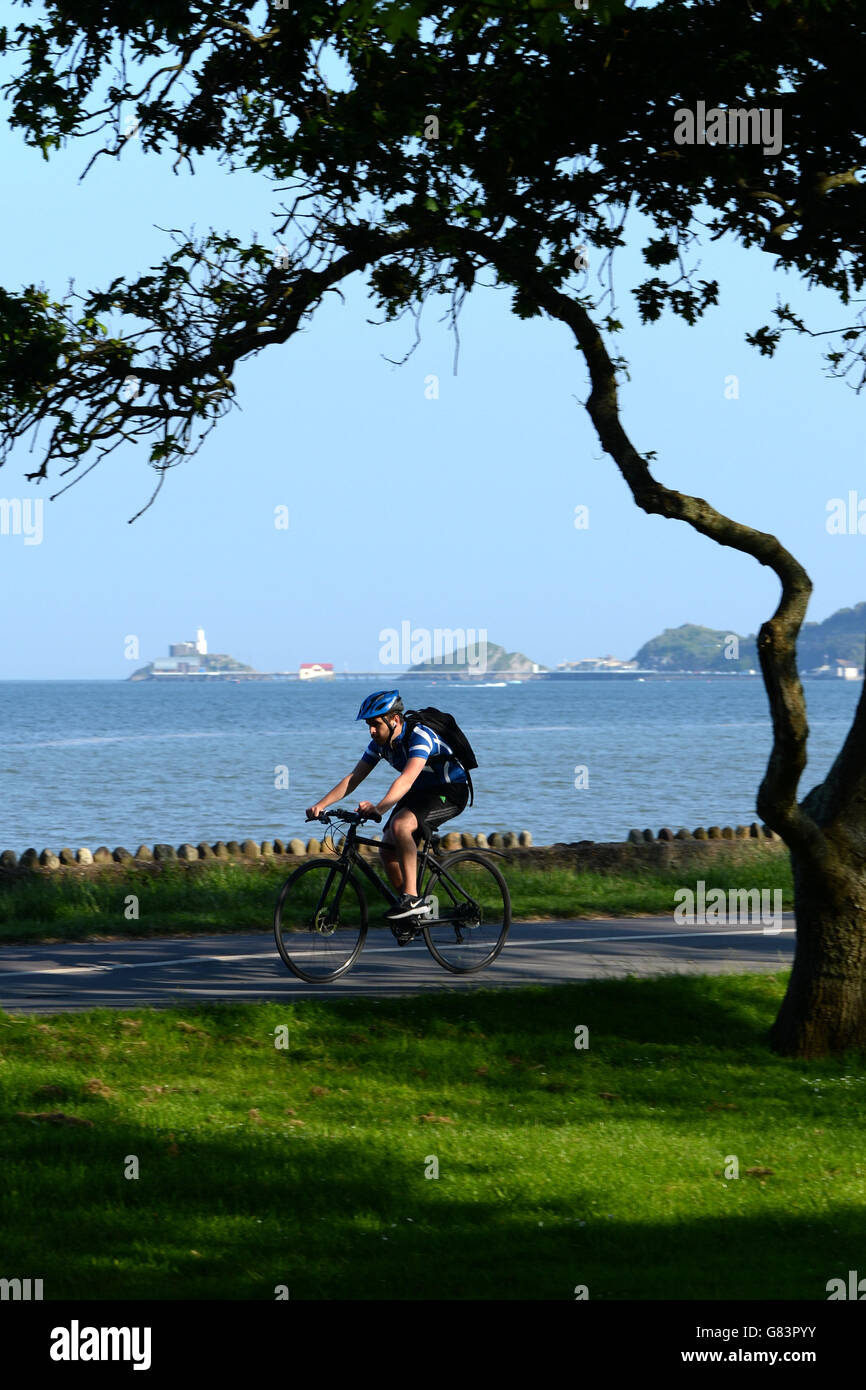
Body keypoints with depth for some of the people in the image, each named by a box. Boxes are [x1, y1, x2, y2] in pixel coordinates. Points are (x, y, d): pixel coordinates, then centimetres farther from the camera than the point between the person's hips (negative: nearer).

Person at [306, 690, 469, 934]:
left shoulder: (419, 736, -29)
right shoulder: (380, 743, -5)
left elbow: (407, 779, -44)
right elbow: (354, 778, -5)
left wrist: (379, 807, -58)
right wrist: (321, 804, -18)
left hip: (451, 792, -9)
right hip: (421, 793, 9)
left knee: (400, 825, -32)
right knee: (387, 850, -4)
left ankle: (412, 897, -29)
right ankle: (412, 913, 12)